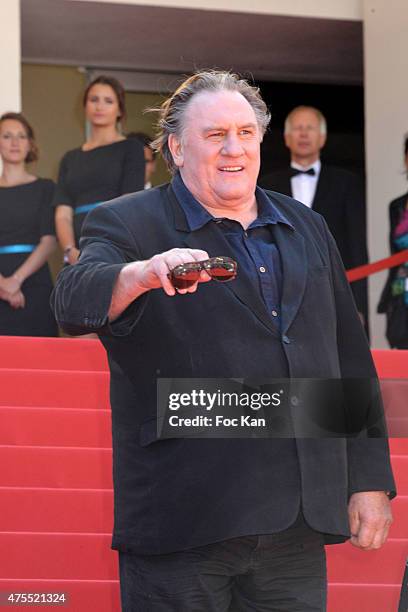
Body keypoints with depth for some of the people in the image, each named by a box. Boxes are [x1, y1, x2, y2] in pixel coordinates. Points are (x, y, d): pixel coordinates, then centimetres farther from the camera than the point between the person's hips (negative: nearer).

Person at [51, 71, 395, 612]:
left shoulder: (307, 230, 17)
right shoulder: (129, 224, 1)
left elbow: (351, 361, 19)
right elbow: (75, 299, -19)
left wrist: (370, 481, 13)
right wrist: (142, 274, -41)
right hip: (182, 523, -4)